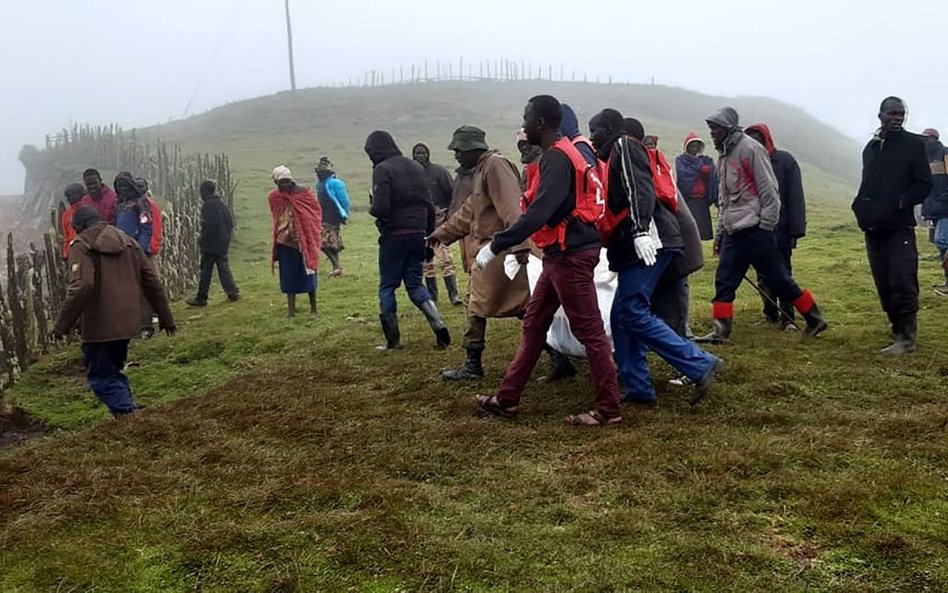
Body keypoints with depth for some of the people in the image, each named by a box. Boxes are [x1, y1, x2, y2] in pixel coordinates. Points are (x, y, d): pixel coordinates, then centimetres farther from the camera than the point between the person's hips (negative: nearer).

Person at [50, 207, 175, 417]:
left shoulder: (81, 245, -6)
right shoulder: (127, 241, 13)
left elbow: (82, 287, -21)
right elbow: (151, 281, 11)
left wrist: (62, 325, -15)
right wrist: (165, 317, 17)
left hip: (100, 325, -6)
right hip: (127, 321, 7)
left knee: (102, 377, 3)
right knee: (113, 370, 22)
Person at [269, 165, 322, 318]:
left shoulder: (304, 193, -6)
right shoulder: (273, 197, 1)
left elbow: (316, 212, 0)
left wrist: (314, 235, -7)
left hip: (305, 240, -2)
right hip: (285, 242, 2)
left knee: (308, 273, 3)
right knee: (289, 275, 6)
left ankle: (313, 308, 13)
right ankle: (291, 309, 13)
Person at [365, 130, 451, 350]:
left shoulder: (382, 170, -10)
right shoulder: (415, 167, 12)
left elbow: (381, 207, -20)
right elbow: (429, 204, 12)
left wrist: (371, 208, 2)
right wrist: (429, 233, 18)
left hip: (394, 235, -6)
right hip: (418, 234, 6)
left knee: (387, 287, 7)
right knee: (415, 284, 14)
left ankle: (393, 339, 6)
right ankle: (438, 323, -6)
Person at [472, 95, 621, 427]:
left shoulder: (557, 158, -16)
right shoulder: (564, 153, 15)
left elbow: (539, 213, -26)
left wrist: (495, 246, -25)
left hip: (570, 256, -11)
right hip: (562, 255, 11)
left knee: (589, 331, -3)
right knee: (533, 325, 13)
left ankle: (608, 409, 6)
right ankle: (508, 398, 21)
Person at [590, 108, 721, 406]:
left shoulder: (625, 145, -1)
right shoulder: (615, 155, 27)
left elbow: (640, 189, -17)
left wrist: (641, 230, -29)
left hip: (648, 242, -10)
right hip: (637, 246, 10)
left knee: (632, 314, -15)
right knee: (622, 317, 7)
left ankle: (700, 365, -14)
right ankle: (638, 389, 9)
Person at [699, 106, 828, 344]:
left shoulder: (750, 149, -10)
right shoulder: (724, 155, 16)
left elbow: (769, 190, -12)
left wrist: (766, 225, -15)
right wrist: (720, 230, 18)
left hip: (754, 230, -8)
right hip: (733, 232, 8)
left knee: (779, 280, 1)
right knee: (723, 282, 0)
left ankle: (814, 319, 17)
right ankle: (720, 331, 3)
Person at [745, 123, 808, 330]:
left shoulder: (784, 160, -4)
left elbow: (795, 197, -7)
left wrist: (796, 229, -13)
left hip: (780, 229, -4)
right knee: (763, 276, 9)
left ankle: (788, 317, 4)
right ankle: (771, 313, 19)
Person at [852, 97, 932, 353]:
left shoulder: (913, 144, 0)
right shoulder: (871, 148, 15)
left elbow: (924, 185, -3)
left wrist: (901, 202, -15)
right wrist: (860, 205, 4)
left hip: (899, 226, -5)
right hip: (873, 227, 5)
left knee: (902, 283, -9)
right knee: (884, 286, 7)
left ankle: (906, 338, -5)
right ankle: (899, 330, 17)